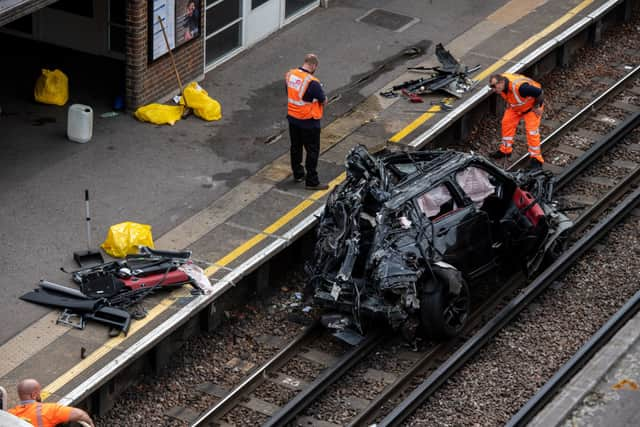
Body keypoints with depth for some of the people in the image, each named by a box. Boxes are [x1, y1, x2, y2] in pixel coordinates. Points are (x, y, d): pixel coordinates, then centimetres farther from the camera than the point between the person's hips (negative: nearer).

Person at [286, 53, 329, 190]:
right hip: (309, 122, -7)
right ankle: (311, 182, 11)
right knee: (312, 151, 6)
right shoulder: (312, 82, -27)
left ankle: (298, 174, 37)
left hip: (292, 118, 7)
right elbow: (324, 102, -16)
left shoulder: (290, 74, -6)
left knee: (296, 147, 22)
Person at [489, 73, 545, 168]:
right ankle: (505, 150, 24)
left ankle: (536, 158, 0)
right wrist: (509, 103, 8)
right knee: (507, 122, 6)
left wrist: (537, 106, -20)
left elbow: (540, 92, -35)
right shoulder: (500, 84, -22)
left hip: (531, 106, -7)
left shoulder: (519, 87, -46)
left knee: (532, 130, -11)